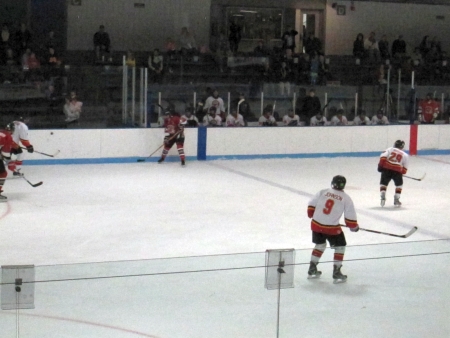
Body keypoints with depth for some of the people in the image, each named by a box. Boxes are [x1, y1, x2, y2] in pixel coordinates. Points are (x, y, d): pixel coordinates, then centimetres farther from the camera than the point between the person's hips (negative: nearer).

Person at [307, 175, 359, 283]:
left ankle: (312, 270, 28)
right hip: (332, 228, -4)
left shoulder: (322, 192, 2)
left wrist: (312, 215, 24)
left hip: (316, 224, 4)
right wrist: (354, 226, 16)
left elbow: (311, 204, 5)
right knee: (340, 246, 14)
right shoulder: (346, 198, -4)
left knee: (320, 244, 26)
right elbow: (350, 217, -2)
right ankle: (336, 273, 9)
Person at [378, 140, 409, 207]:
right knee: (399, 184, 22)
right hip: (397, 170, 0)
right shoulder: (405, 155, 18)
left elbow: (383, 157, 0)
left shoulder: (389, 149, 16)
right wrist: (402, 173, 29)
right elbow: (405, 168, 16)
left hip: (386, 169, 0)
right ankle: (396, 199, 17)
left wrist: (380, 166, 2)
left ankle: (383, 197, -2)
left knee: (383, 183, 16)